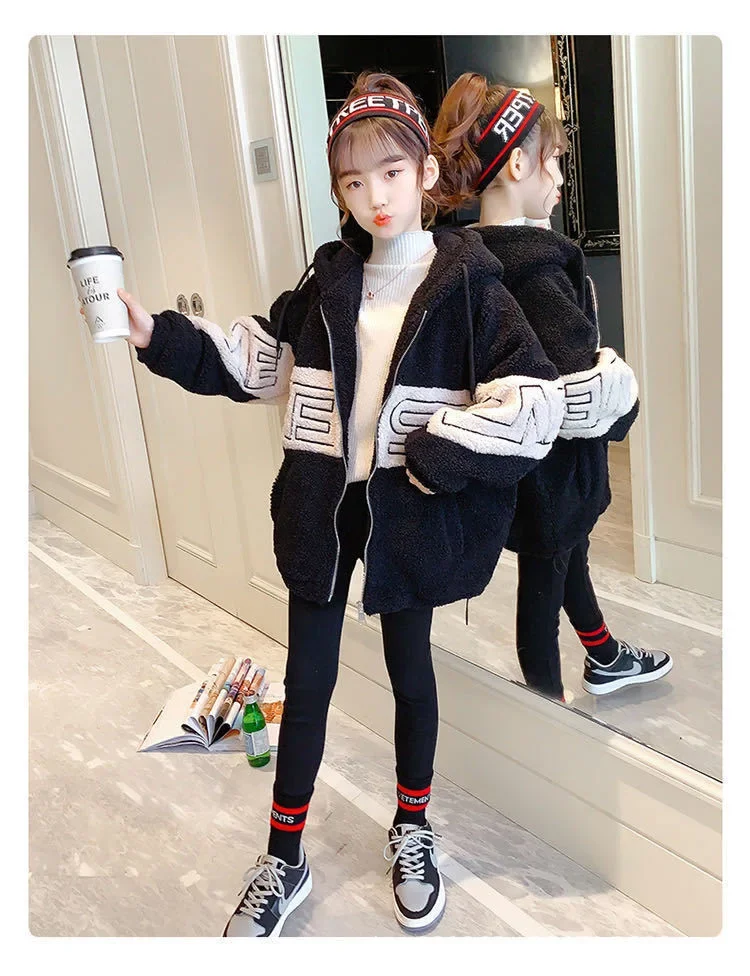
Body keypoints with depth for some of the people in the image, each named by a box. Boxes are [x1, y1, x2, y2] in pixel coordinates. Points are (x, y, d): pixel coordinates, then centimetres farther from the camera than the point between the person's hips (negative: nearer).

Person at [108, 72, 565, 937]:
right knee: (307, 678, 10)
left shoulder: (467, 284, -9)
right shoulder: (329, 282, 6)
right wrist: (159, 336, -1)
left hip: (409, 514, -3)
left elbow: (536, 403, -17)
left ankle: (411, 830, 40)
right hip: (322, 506, 3)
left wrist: (432, 457, -19)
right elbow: (255, 358, 10)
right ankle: (284, 862, 28)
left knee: (409, 670, 15)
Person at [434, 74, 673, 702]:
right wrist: (623, 407, -16)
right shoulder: (535, 266, -29)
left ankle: (604, 659, 53)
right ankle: (550, 704, 34)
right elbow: (585, 389, -38)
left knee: (568, 552, 28)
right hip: (553, 462, -9)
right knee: (544, 578, 10)